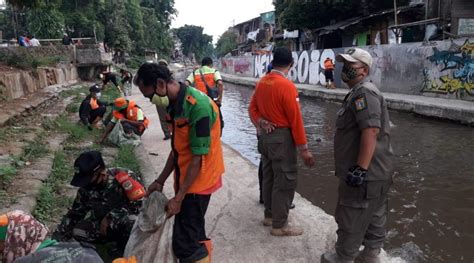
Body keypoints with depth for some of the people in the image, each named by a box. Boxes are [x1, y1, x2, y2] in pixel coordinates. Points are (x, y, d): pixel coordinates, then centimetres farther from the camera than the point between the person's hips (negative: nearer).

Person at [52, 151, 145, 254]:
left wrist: (110, 217, -26)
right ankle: (120, 236, 4)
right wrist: (57, 239, -4)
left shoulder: (125, 178, -30)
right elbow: (75, 213, 3)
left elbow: (141, 202, -29)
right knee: (78, 233, -14)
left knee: (131, 223, -40)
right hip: (106, 221, 6)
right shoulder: (86, 188, -9)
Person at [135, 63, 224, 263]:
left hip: (197, 182, -9)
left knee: (183, 243, -7)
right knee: (194, 235, 19)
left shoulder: (198, 106, -23)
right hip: (186, 179, 9)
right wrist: (160, 181, 14)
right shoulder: (177, 103, 6)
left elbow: (198, 157, -22)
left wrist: (178, 197, -17)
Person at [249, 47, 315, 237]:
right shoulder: (287, 86, -20)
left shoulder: (262, 82, 5)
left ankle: (270, 215, 32)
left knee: (269, 177, 18)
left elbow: (252, 108, 10)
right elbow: (295, 120, -19)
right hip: (282, 138, -8)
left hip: (265, 135, 8)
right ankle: (279, 225, 11)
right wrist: (304, 149, -14)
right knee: (285, 181, 2)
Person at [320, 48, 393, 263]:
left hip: (365, 173, -11)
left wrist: (360, 168, -29)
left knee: (351, 218, 3)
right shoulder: (360, 92, 17)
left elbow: (371, 131, -28)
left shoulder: (364, 92, -18)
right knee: (374, 215, 19)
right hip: (375, 172, 11)